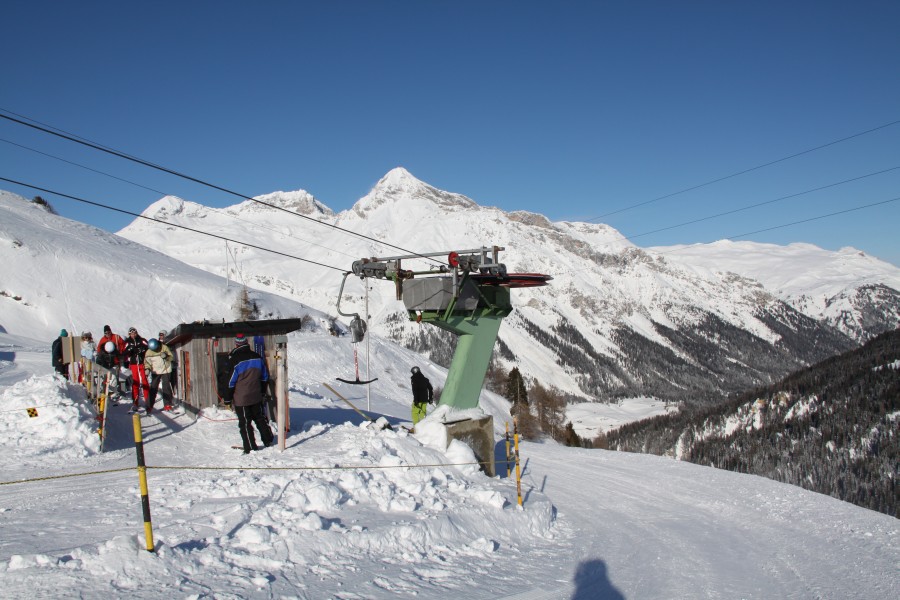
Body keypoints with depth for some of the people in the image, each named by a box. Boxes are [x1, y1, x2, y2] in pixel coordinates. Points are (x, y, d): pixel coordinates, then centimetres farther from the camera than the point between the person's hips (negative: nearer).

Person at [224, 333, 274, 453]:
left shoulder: (234, 360, -17)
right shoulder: (257, 358, 1)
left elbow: (230, 382, -13)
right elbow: (265, 376, 12)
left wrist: (227, 399, -4)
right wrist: (262, 391, 25)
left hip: (240, 399, -5)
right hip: (256, 396, 5)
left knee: (244, 423, 3)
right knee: (260, 418, 21)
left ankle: (250, 448, 6)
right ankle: (268, 440, 30)